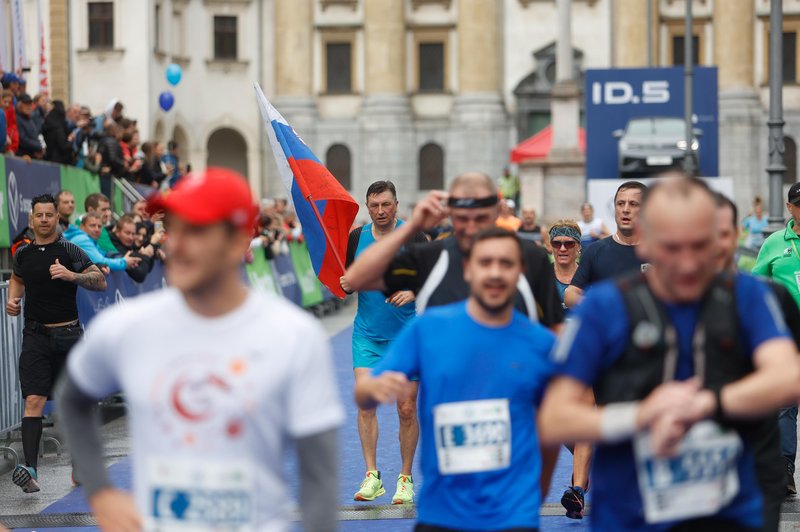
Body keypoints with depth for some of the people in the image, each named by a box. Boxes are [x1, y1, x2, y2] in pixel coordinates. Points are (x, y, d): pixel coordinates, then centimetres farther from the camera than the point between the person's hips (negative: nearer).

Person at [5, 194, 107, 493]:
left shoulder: (69, 251, -4)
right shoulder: (23, 254, 6)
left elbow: (100, 282, -7)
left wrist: (72, 275, -22)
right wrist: (13, 300, 9)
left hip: (67, 333, -1)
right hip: (35, 336, 1)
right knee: (34, 401, -13)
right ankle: (30, 470, -22)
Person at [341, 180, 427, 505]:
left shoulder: (414, 237, -3)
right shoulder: (355, 238, 5)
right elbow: (346, 280, 14)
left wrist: (413, 292, -20)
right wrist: (346, 285, -8)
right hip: (367, 334, 2)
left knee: (407, 409, 0)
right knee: (366, 403, -9)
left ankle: (406, 478, 12)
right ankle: (372, 476, -4)